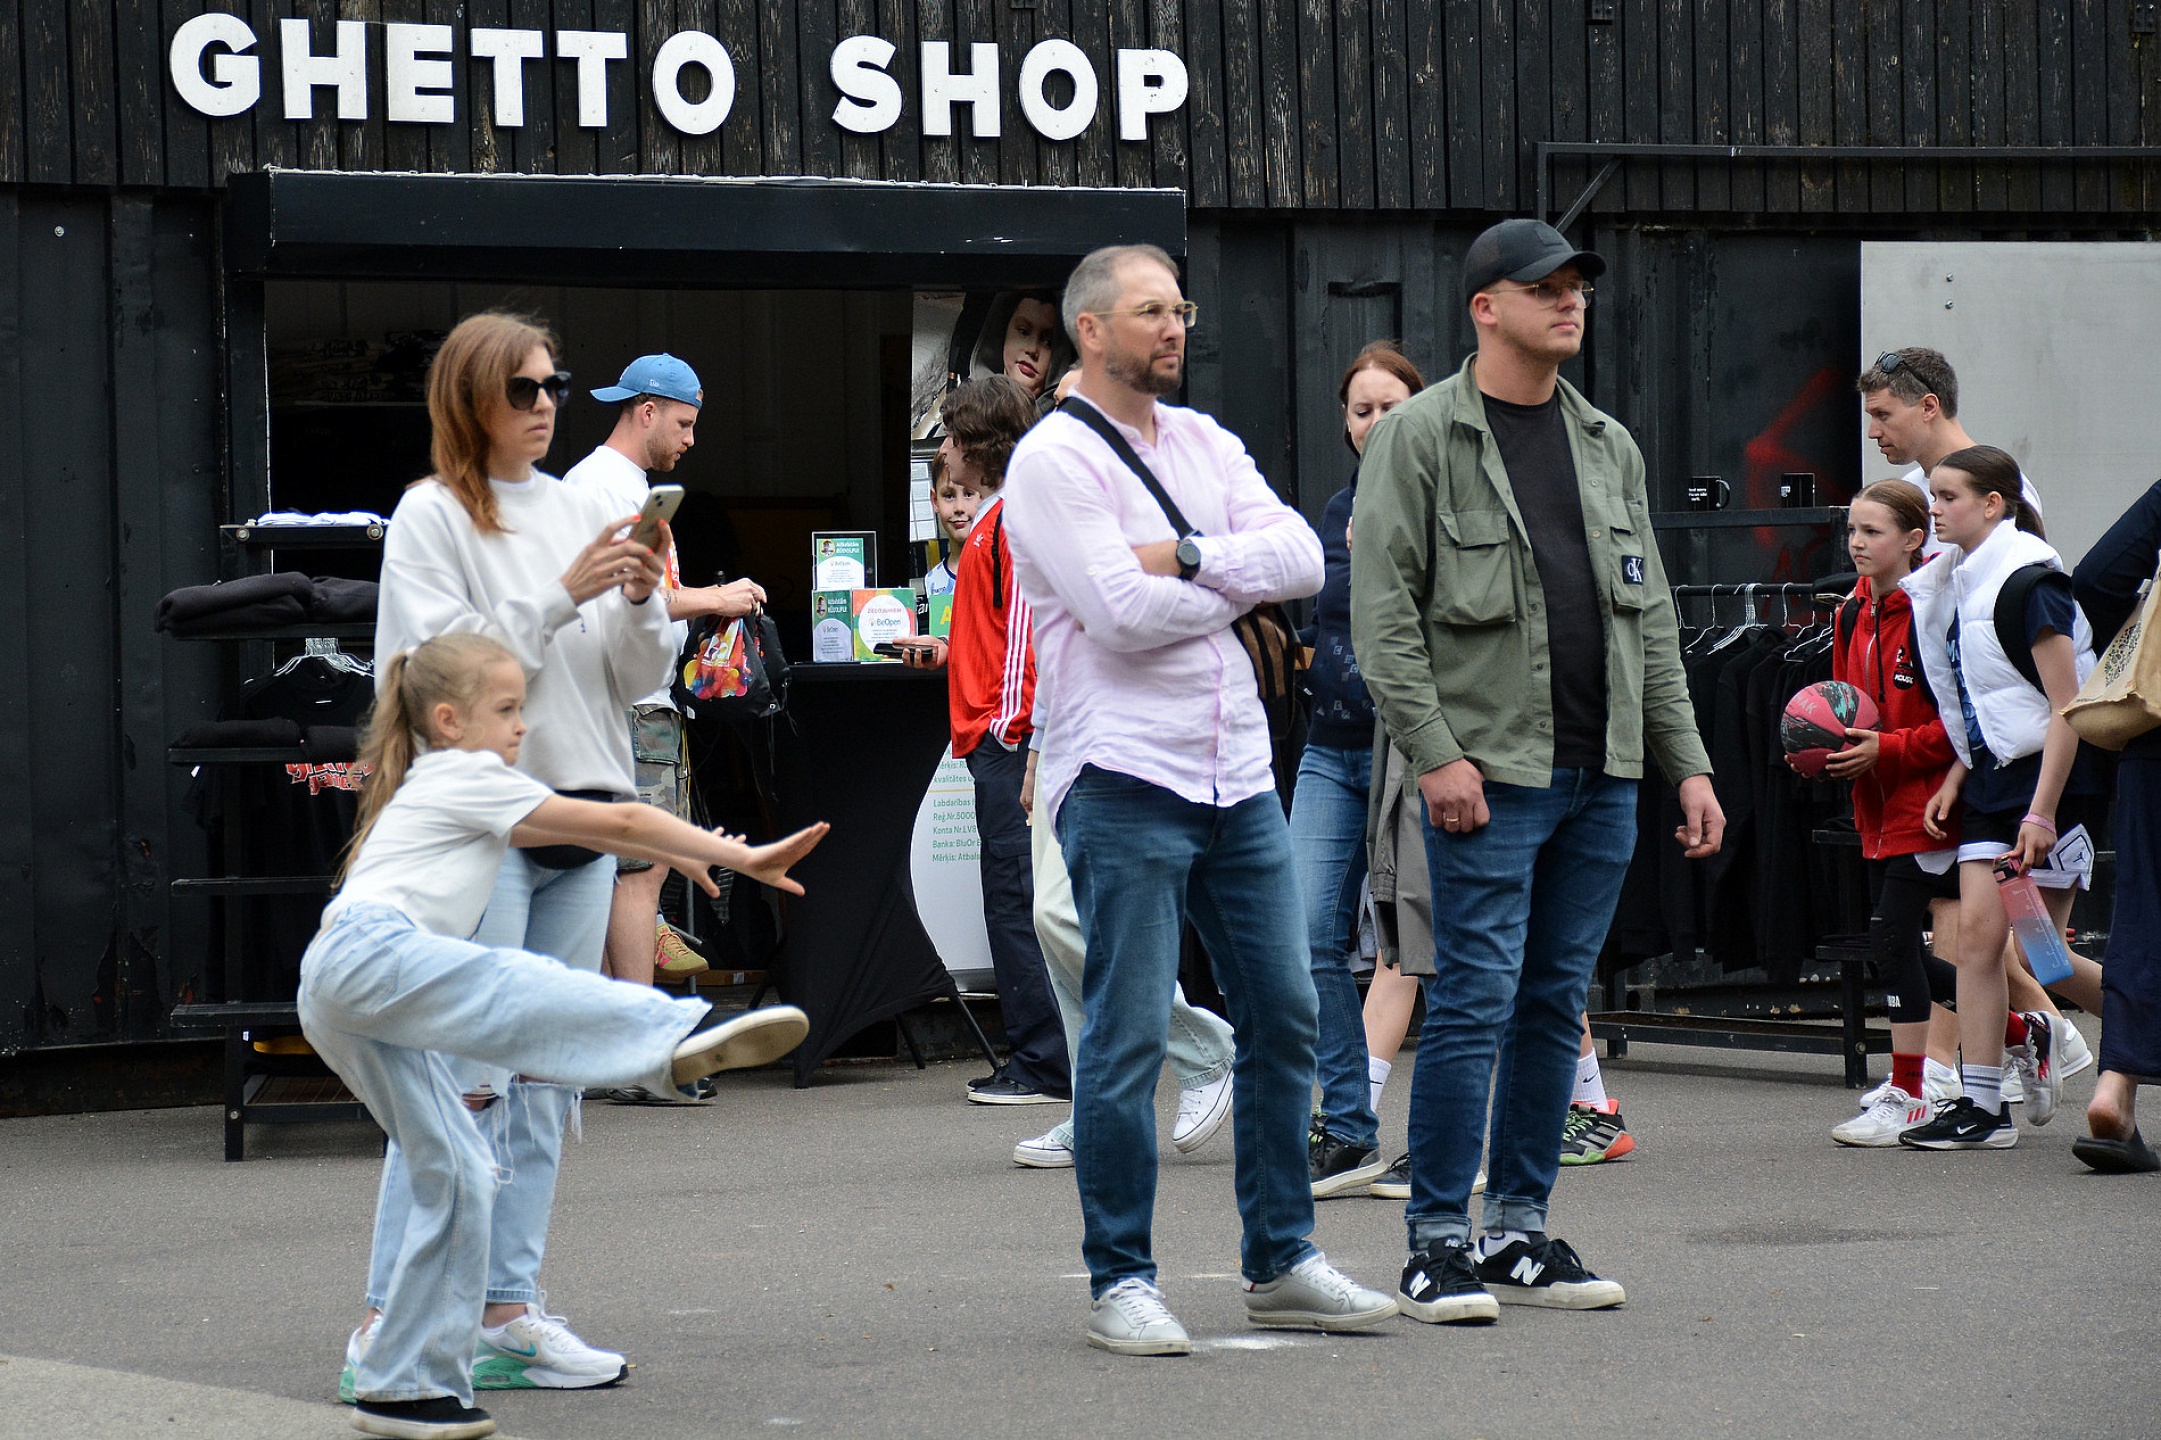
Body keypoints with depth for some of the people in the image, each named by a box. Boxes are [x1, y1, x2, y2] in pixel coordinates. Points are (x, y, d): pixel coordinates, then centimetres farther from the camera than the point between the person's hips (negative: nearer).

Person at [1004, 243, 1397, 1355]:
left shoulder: (1205, 444, 15)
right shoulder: (1054, 459, -6)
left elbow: (1302, 558, 1)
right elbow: (1123, 612, -17)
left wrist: (1187, 558, -13)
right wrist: (1240, 580, -2)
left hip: (1238, 773, 7)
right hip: (1123, 776, -7)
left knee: (1282, 1014, 9)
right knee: (1127, 1036, -6)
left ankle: (1280, 1261, 18)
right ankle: (1119, 1281, 2)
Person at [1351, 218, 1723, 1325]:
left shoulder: (1609, 446, 16)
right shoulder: (1420, 436, -3)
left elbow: (1651, 617, 18)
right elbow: (1382, 610, -8)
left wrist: (1687, 762, 12)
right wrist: (1434, 752, -16)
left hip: (1602, 774, 6)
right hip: (1489, 771, -6)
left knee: (1556, 1004, 9)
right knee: (1475, 1002, -8)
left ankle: (1521, 1231, 16)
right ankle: (1438, 1243, -2)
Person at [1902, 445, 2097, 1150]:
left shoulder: (2027, 579, -16)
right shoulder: (1958, 579, 9)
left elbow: (2067, 707, -18)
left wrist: (2042, 810, -22)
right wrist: (1954, 780, 10)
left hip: (2051, 773, -8)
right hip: (1992, 775, 8)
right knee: (1977, 930, 0)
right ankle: (1979, 1104, 2)